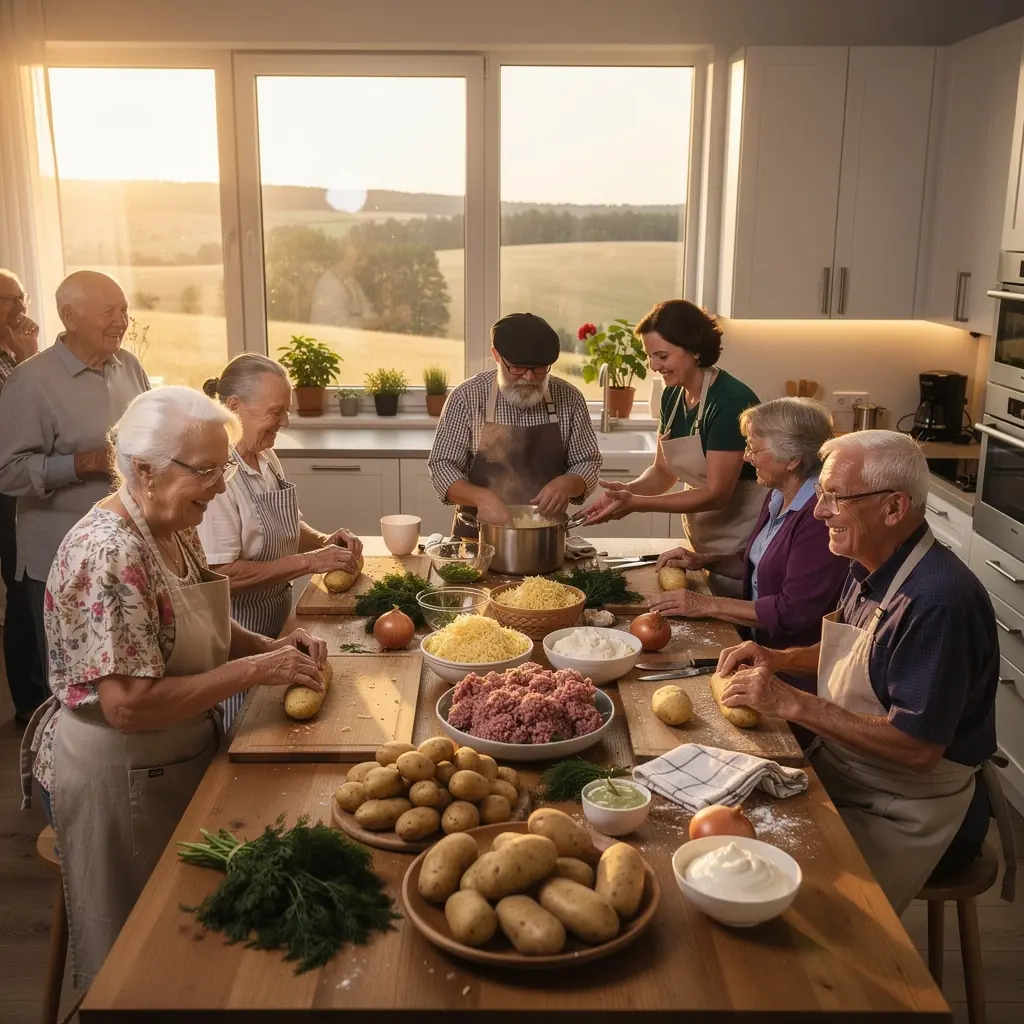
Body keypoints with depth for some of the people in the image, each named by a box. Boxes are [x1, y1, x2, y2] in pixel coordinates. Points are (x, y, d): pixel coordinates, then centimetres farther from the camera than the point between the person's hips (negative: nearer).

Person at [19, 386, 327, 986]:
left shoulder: (179, 530, -1)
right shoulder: (109, 554, -29)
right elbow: (128, 705, -33)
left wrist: (276, 648, -5)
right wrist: (254, 670, -28)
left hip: (183, 757, 8)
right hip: (119, 778, -8)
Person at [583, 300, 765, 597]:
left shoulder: (731, 402, -22)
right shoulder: (673, 396, 2)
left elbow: (717, 493, -23)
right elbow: (663, 471, 8)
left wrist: (636, 503, -28)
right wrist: (627, 490, -13)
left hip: (742, 550, -7)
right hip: (705, 547, 7)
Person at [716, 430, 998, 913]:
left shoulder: (938, 601, -28)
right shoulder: (870, 569, 1)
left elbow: (918, 747, -29)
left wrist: (790, 703, -25)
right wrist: (778, 658, 2)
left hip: (900, 811, -8)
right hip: (837, 767, 8)